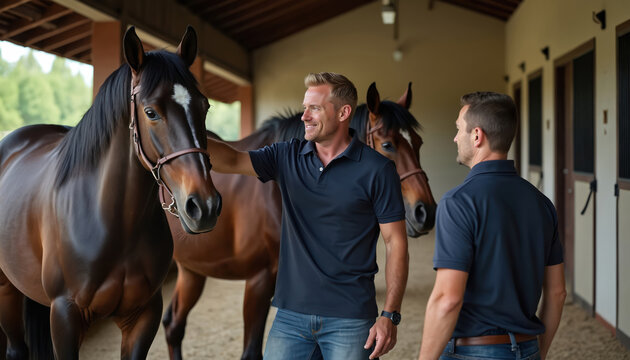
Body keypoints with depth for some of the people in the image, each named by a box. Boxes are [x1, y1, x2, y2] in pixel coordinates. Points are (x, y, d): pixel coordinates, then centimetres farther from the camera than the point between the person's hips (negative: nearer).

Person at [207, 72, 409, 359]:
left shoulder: (376, 169, -6)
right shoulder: (287, 157, 6)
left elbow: (395, 243, -6)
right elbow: (231, 161, -5)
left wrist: (390, 316, -12)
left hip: (349, 319, -3)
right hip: (291, 314, 4)